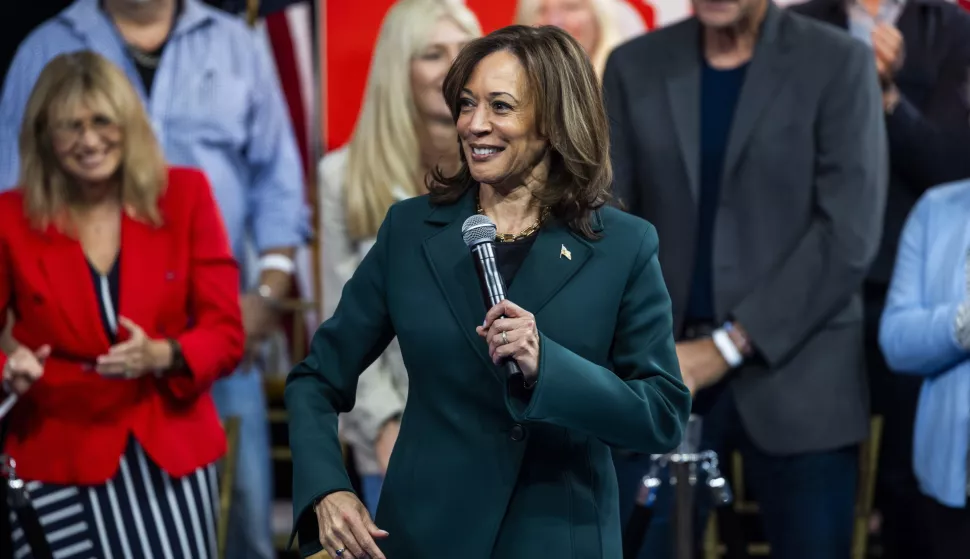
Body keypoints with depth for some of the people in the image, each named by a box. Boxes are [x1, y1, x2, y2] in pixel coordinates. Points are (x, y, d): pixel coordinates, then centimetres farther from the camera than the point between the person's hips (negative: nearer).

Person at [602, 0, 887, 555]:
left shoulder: (839, 63, -1)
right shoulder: (634, 66, 9)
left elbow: (849, 235, -8)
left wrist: (730, 345, -11)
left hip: (796, 378, -2)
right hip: (663, 372, 2)